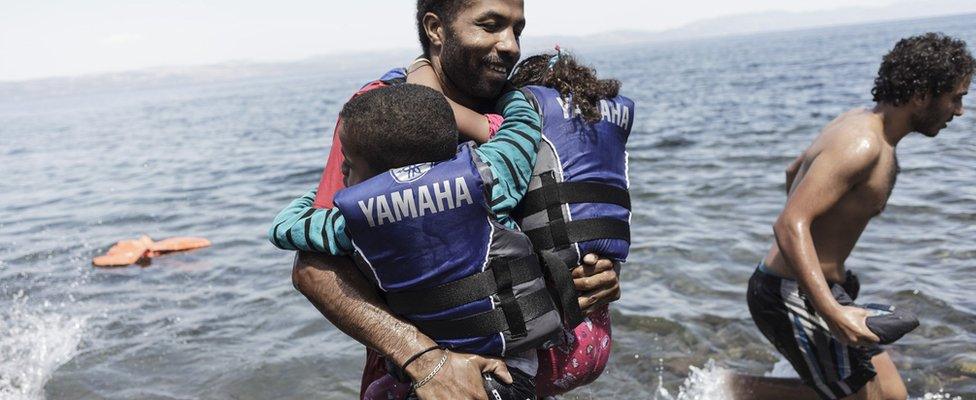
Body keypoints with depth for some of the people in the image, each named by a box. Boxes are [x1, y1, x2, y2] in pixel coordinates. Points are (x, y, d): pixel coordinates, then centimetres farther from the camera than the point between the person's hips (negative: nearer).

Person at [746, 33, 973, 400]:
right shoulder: (861, 145, -21)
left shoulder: (860, 122, 8)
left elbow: (793, 172, 24)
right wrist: (833, 312, -38)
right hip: (796, 297, -10)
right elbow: (789, 225, -30)